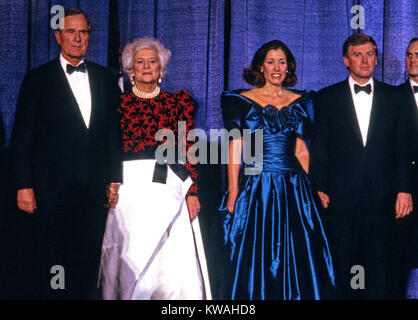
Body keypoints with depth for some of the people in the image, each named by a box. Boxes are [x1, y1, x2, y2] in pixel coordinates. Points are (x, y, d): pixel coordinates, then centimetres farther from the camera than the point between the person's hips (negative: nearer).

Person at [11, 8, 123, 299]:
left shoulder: (104, 78, 10)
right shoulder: (38, 79, 1)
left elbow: (113, 132, 12)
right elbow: (22, 136, -2)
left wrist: (115, 179, 8)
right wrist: (24, 186, -8)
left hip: (94, 188, 3)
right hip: (53, 189, -3)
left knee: (88, 261, 9)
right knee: (54, 262, 4)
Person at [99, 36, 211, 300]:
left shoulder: (178, 101, 11)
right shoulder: (119, 104, 11)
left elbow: (188, 149, 6)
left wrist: (192, 192, -2)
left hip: (167, 186, 0)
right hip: (129, 186, 0)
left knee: (175, 259, -7)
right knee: (132, 255, -4)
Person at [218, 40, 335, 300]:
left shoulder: (300, 102, 11)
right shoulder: (241, 100, 3)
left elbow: (301, 150, 12)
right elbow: (235, 147, -2)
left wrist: (308, 187, 5)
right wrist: (233, 189, -10)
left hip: (294, 189, 3)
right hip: (255, 188, -3)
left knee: (297, 257, 5)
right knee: (255, 256, 2)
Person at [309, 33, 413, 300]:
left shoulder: (392, 96, 9)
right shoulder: (328, 97, 6)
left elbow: (402, 147, 7)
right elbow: (319, 147, 3)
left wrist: (404, 189, 1)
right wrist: (319, 188, -3)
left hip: (382, 197, 1)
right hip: (342, 197, -1)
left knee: (379, 264, 3)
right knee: (343, 265, 5)